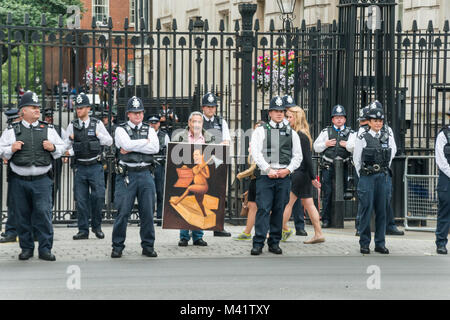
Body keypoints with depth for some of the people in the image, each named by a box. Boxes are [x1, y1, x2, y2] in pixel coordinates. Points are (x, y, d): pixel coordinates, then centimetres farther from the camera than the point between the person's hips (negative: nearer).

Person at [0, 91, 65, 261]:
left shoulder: (48, 129, 10)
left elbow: (61, 148, 16)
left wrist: (53, 148, -5)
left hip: (42, 179, 0)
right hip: (19, 181, 0)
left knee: (43, 213, -8)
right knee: (22, 215, 5)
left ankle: (45, 249, -1)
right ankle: (26, 248, 16)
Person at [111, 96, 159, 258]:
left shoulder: (149, 130, 13)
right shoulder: (121, 130, 4)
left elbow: (155, 148, -5)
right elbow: (127, 144, -16)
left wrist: (133, 148, -10)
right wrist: (146, 142, -5)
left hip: (145, 174, 3)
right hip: (127, 175, -3)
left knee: (148, 212, 4)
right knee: (123, 212, -3)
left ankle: (148, 246, 13)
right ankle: (117, 246, 6)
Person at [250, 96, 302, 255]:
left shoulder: (291, 133, 15)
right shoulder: (260, 131, 6)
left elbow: (297, 155, 12)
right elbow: (256, 153, -4)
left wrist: (288, 170, -4)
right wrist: (268, 170, -13)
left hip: (284, 176, 3)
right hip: (265, 176, -3)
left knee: (279, 210, 5)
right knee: (263, 209, -8)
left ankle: (274, 243, 11)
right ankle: (258, 243, -8)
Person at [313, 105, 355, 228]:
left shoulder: (350, 133, 10)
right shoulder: (326, 132, 12)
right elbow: (316, 147, 14)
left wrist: (347, 145, -14)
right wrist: (325, 144, -3)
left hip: (343, 166, 0)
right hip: (328, 166, 0)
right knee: (327, 193, -4)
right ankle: (326, 220, -1)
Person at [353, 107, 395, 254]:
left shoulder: (388, 137, 7)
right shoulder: (362, 138, -2)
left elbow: (392, 153, 21)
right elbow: (356, 159, 3)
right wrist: (362, 176, 5)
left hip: (382, 177, 3)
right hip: (367, 177, -3)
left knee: (381, 210, 5)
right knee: (366, 209, -4)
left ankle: (380, 243, 11)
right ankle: (364, 243, 3)